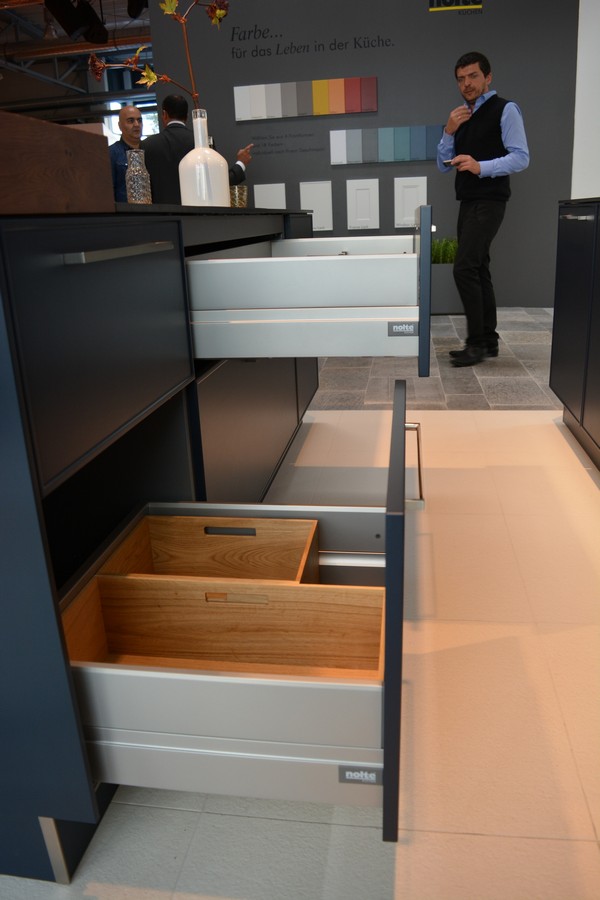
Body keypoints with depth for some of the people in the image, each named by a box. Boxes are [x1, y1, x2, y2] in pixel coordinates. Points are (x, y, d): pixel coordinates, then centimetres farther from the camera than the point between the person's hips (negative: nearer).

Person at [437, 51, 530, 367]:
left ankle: (477, 342, -11)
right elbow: (443, 166, 13)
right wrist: (448, 131, -2)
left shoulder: (505, 110, -4)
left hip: (488, 202, -8)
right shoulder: (461, 118, 17)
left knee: (465, 269, -18)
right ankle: (488, 340, 15)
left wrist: (481, 167, -26)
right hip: (468, 202, 8)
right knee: (477, 270, 8)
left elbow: (521, 157, -13)